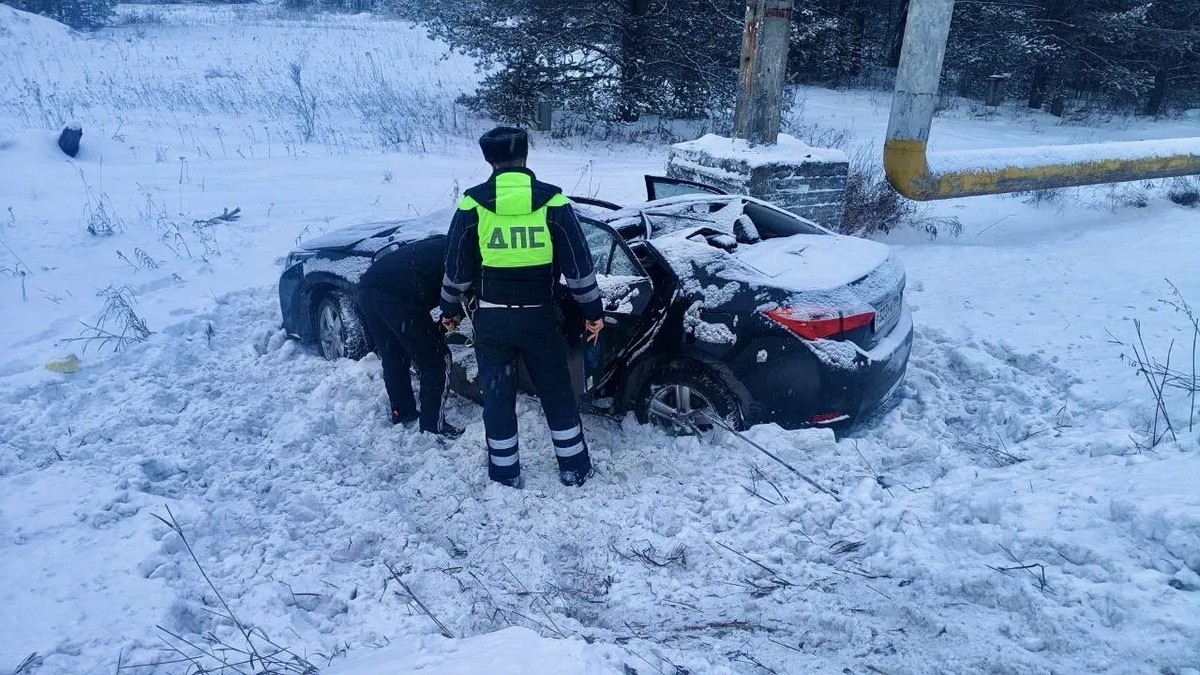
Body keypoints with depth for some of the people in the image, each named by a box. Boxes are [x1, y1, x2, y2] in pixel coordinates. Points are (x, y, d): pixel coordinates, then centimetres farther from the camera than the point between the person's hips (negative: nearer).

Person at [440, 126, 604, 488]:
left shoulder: (472, 204, -6)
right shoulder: (552, 202, -7)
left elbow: (457, 268, 1)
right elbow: (578, 265, -6)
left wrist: (450, 310, 16)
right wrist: (593, 312, 4)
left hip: (492, 318, 0)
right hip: (539, 317, 0)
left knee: (497, 395, 14)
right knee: (558, 393, 15)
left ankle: (505, 472, 25)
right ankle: (575, 468, 24)